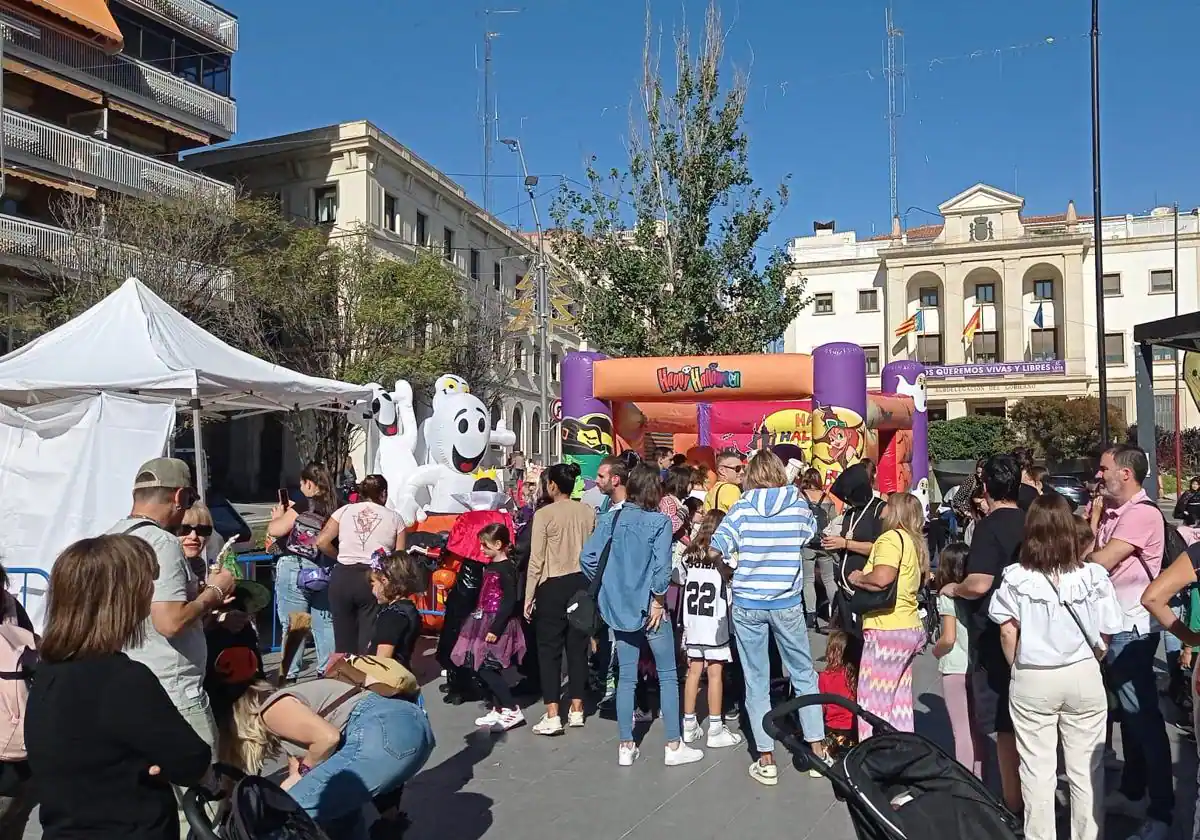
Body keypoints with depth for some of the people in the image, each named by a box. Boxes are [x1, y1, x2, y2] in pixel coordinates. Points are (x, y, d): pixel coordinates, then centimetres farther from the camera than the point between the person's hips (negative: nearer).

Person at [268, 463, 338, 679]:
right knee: (325, 623, 12)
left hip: (295, 569, -6)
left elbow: (274, 530, -9)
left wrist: (278, 516, 10)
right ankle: (328, 671, 19)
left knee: (292, 625, 2)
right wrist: (291, 512, 21)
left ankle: (289, 675, 7)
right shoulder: (335, 509, 5)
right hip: (324, 572, 6)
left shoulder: (303, 505, -11)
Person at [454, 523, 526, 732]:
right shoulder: (490, 566, 11)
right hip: (485, 622, 9)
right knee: (485, 669, 10)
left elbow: (510, 601, -20)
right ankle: (498, 710, 20)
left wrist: (496, 628, -22)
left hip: (498, 624, -9)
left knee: (486, 668, -10)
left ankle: (512, 710, -3)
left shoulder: (506, 569, -15)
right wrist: (479, 619, 18)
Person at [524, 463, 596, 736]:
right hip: (582, 583, 5)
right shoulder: (588, 512, 2)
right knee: (578, 647, 12)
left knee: (549, 649, 4)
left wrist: (528, 597, -1)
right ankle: (576, 710, 19)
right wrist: (592, 585, 16)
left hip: (553, 585, -4)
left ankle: (552, 716, 3)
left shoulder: (544, 514, -10)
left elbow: (536, 560, -9)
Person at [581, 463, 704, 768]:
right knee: (668, 675, 8)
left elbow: (587, 558, -4)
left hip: (618, 606, 4)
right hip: (649, 606, -4)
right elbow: (662, 566, -19)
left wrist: (606, 588, 7)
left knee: (626, 677, 11)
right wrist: (658, 601, -8)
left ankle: (626, 746, 16)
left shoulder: (608, 519, 0)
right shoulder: (659, 522, -12)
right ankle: (674, 746, 14)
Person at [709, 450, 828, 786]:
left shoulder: (743, 506, -6)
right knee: (804, 674, 16)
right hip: (787, 603, 1)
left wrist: (736, 561, 2)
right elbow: (811, 532, 16)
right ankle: (817, 749, 19)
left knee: (756, 682, 9)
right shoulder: (798, 504, -2)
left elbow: (720, 544, -16)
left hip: (747, 603, 0)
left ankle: (766, 761, 13)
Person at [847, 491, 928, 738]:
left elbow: (881, 579, -27)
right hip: (911, 628, 10)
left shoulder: (891, 537, -12)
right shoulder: (914, 542, 17)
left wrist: (857, 579, -7)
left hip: (887, 630, -10)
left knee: (874, 702, -4)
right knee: (899, 702, 15)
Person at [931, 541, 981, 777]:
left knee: (962, 730, 2)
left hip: (955, 669, -5)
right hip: (978, 666, 6)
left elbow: (948, 638, -17)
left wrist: (936, 651, 1)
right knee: (976, 728, 16)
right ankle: (978, 777, 24)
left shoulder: (948, 593, -12)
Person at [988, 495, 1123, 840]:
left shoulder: (1015, 577, -10)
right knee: (1086, 769, 14)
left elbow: (1007, 633, -9)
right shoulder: (1094, 575, -8)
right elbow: (1105, 637, -1)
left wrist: (1019, 669, 8)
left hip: (1031, 680, -1)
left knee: (1037, 770, 10)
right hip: (1083, 677, 1)